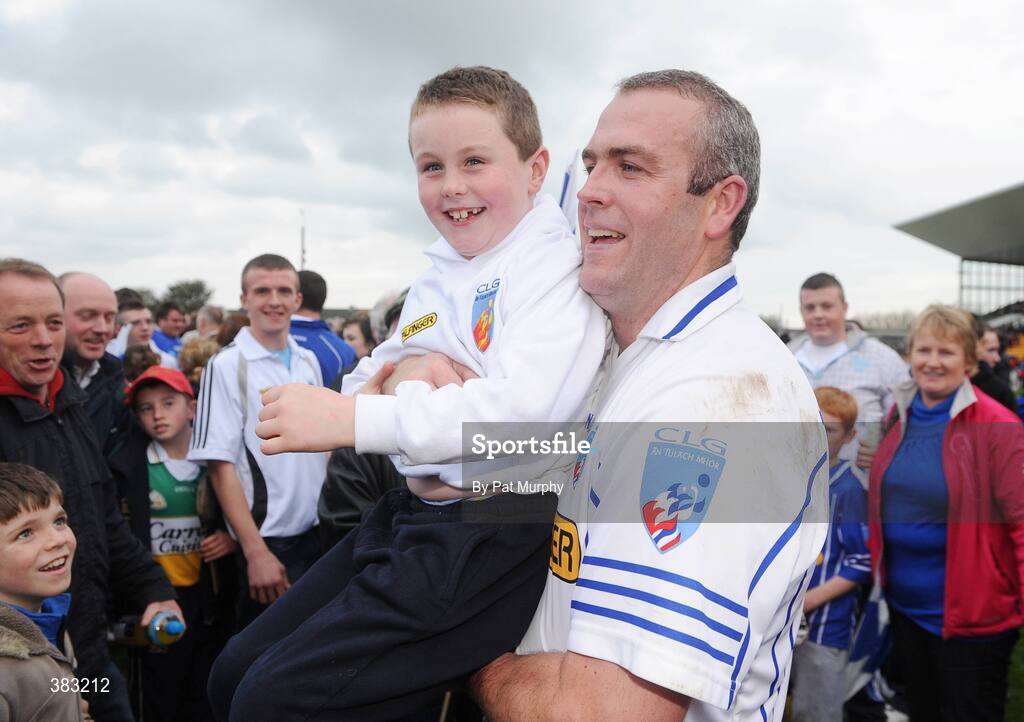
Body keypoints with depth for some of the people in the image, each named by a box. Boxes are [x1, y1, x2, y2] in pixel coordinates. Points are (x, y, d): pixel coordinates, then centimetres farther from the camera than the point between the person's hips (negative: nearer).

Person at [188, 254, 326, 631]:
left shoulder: (308, 361, 7)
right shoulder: (226, 366, -10)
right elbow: (221, 465, -13)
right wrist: (256, 551, -17)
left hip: (318, 533, 6)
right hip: (269, 542, -5)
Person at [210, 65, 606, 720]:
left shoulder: (557, 265, -10)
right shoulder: (434, 285, 15)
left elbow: (524, 404, -25)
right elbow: (366, 384, 18)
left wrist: (352, 418, -26)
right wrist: (399, 376, -7)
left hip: (492, 533, -8)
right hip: (407, 513, 9)